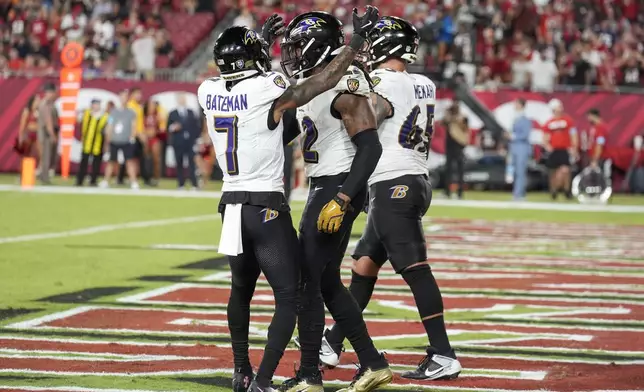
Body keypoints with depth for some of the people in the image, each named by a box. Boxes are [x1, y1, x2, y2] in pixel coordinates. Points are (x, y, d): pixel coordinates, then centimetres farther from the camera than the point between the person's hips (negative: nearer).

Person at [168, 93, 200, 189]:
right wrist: (172, 128, -16)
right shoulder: (172, 114, 8)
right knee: (179, 164, -1)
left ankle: (195, 184, -10)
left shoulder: (191, 113, 12)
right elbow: (168, 127, 5)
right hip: (178, 143, 0)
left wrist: (195, 136, 2)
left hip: (190, 142, 0)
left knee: (192, 163, -8)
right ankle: (181, 184, 4)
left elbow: (197, 126, 12)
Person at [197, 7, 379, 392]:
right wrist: (356, 42, -7)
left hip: (232, 204, 7)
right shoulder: (267, 89, -16)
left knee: (242, 288, 25)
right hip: (267, 208, -7)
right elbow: (315, 86, -14)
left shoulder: (209, 92, 3)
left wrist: (262, 42, 34)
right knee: (289, 298, -1)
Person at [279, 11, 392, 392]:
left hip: (337, 187, -10)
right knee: (327, 281, 13)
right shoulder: (308, 84, 12)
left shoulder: (344, 85, -17)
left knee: (307, 281, -6)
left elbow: (370, 147, -22)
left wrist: (341, 200, -26)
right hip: (323, 187, 10)